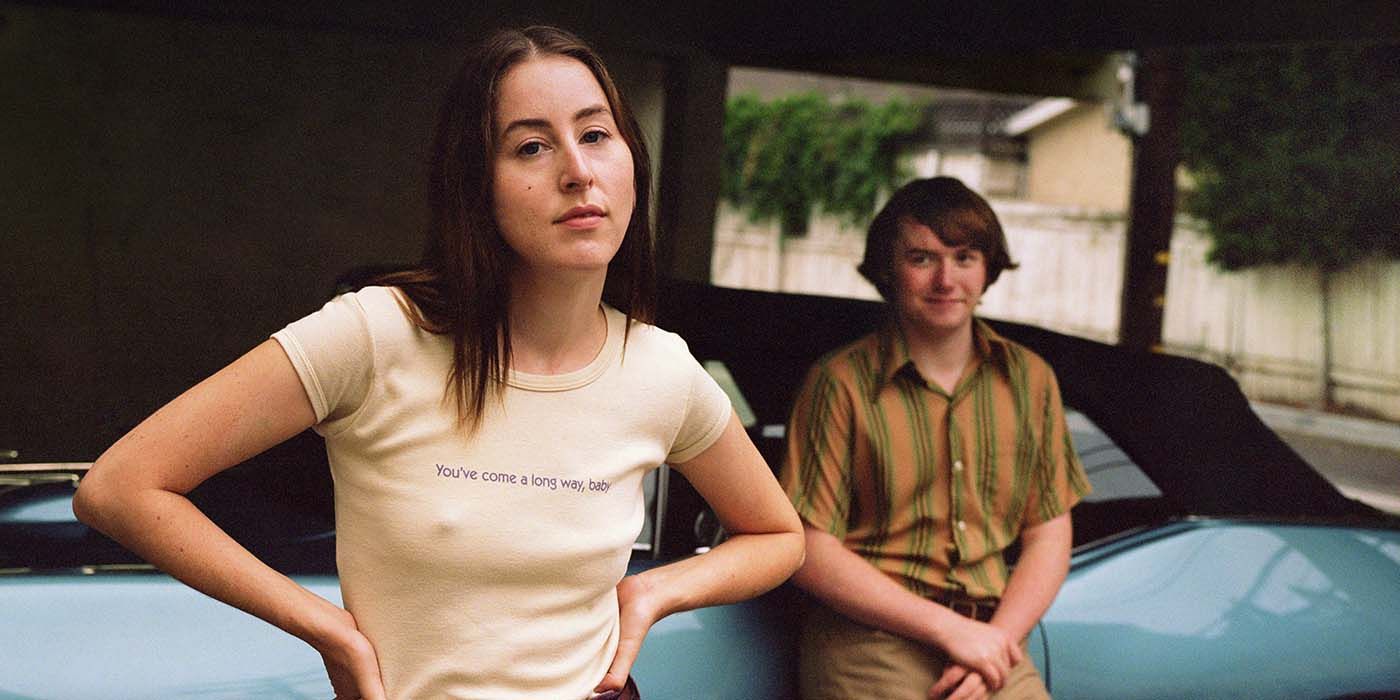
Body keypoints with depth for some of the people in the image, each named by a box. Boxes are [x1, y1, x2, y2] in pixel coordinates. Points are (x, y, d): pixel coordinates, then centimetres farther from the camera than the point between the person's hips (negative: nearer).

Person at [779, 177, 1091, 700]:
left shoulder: (1030, 379, 11)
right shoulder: (842, 381, -3)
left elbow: (1049, 536, 10)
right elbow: (810, 550, -7)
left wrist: (997, 638, -6)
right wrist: (949, 628, -11)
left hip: (993, 643, 3)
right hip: (869, 650, -3)